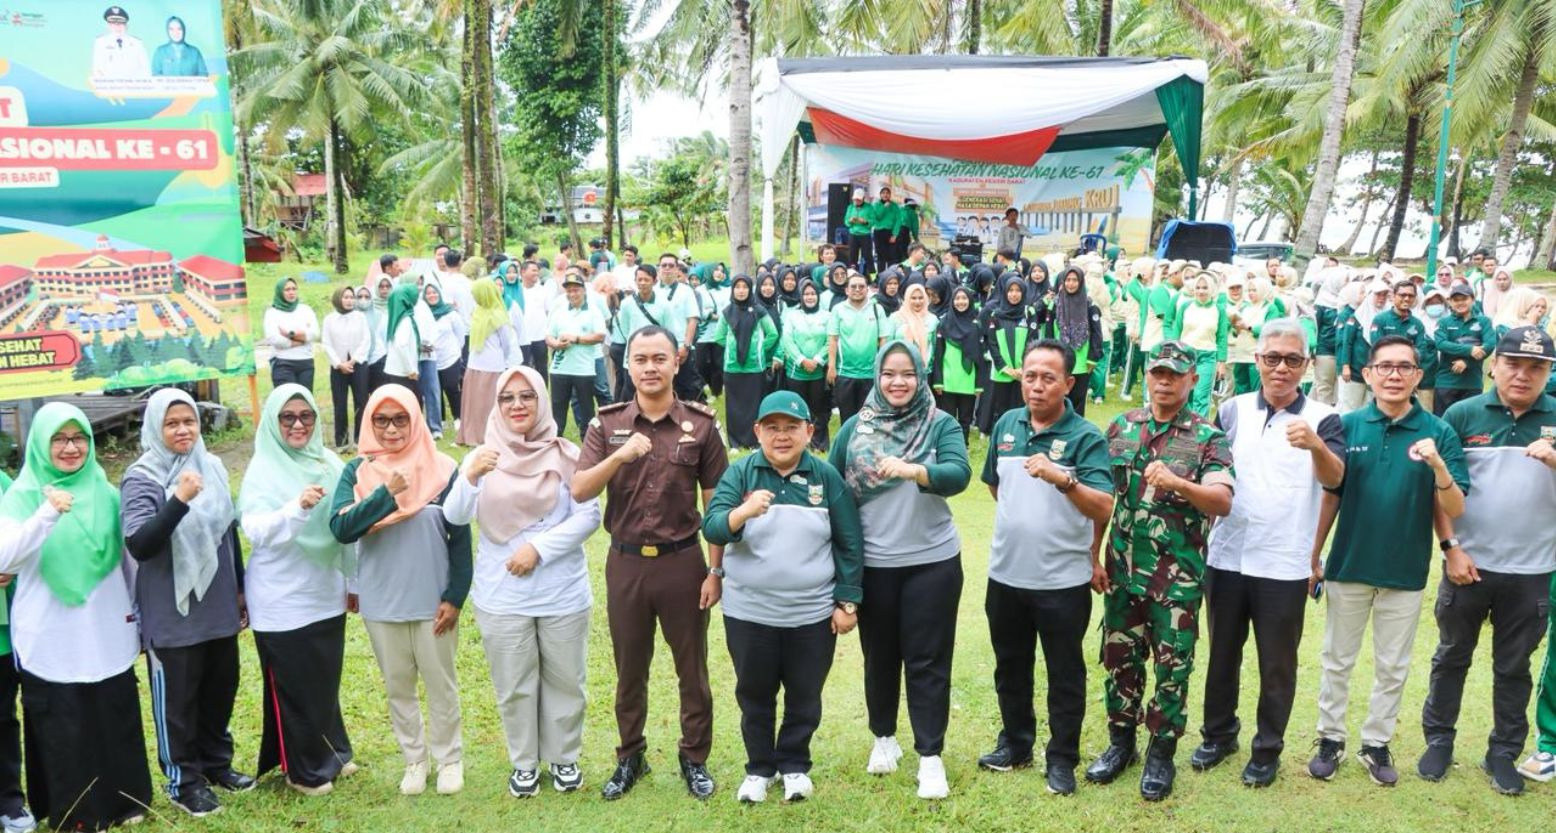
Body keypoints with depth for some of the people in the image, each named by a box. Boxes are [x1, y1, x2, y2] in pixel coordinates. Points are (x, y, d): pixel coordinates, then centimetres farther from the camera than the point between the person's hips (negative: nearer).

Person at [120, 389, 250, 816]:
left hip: (219, 607, 5)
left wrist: (240, 589, 18)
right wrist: (178, 501, -34)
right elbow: (138, 546, -23)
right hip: (172, 614, -5)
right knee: (178, 697, 8)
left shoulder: (212, 467, 4)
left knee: (221, 688, 17)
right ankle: (184, 780, 23)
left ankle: (216, 762, 35)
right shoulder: (142, 478, -12)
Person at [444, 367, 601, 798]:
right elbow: (457, 517, -13)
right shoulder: (484, 457, -3)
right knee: (514, 687, 13)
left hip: (562, 593, 0)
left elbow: (589, 515, -8)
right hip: (502, 595, 1)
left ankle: (564, 757, 35)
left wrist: (539, 547, -16)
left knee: (564, 681, 14)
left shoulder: (565, 455, -6)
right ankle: (524, 763, 33)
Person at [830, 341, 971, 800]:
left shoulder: (941, 424, -5)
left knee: (927, 660, 4)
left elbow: (958, 474, -21)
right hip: (872, 563, 2)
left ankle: (930, 756, 15)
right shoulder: (855, 427, 0)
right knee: (880, 656, 16)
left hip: (932, 561, -2)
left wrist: (912, 470, -39)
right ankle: (883, 737, 36)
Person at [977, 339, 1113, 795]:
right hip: (1005, 573, 5)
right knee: (1010, 667, 19)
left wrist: (1061, 478, -36)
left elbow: (1103, 508, -22)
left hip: (1063, 580, -5)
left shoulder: (1086, 436, -13)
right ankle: (1015, 742, 37)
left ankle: (1062, 758, 25)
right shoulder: (1006, 424, 2)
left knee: (1065, 674, 9)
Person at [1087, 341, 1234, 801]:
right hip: (1122, 569, 3)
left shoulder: (1208, 438, -6)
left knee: (1173, 666, 7)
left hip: (1178, 577, -3)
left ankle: (1162, 751, 23)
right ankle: (1120, 741, 31)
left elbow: (1223, 502, -18)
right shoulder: (1121, 426, 5)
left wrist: (1179, 484, -36)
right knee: (1120, 658, 13)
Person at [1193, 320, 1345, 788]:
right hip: (1226, 556, 3)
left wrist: (1315, 445, -43)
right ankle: (1219, 733, 34)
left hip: (1285, 566, -3)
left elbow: (1334, 478, -23)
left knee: (1277, 664, 10)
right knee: (1222, 653, 16)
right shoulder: (1233, 410, 3)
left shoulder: (1322, 418, -6)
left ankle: (1267, 749, 27)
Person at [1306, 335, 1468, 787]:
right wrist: (1313, 555, 4)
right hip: (1348, 565, 0)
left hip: (1406, 572, 0)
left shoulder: (1438, 432, -7)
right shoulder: (1347, 425, -6)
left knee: (1392, 668, 14)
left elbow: (1454, 510, -8)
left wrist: (1439, 467, -27)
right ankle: (1331, 738, 28)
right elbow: (1330, 496, 2)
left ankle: (1377, 743, 30)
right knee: (1337, 660, 13)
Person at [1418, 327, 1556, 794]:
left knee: (1514, 667, 13)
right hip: (1468, 564, -1)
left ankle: (1503, 752, 26)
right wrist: (1450, 549, -8)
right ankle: (1439, 739, 27)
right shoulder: (1463, 415, -4)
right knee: (1452, 657, 12)